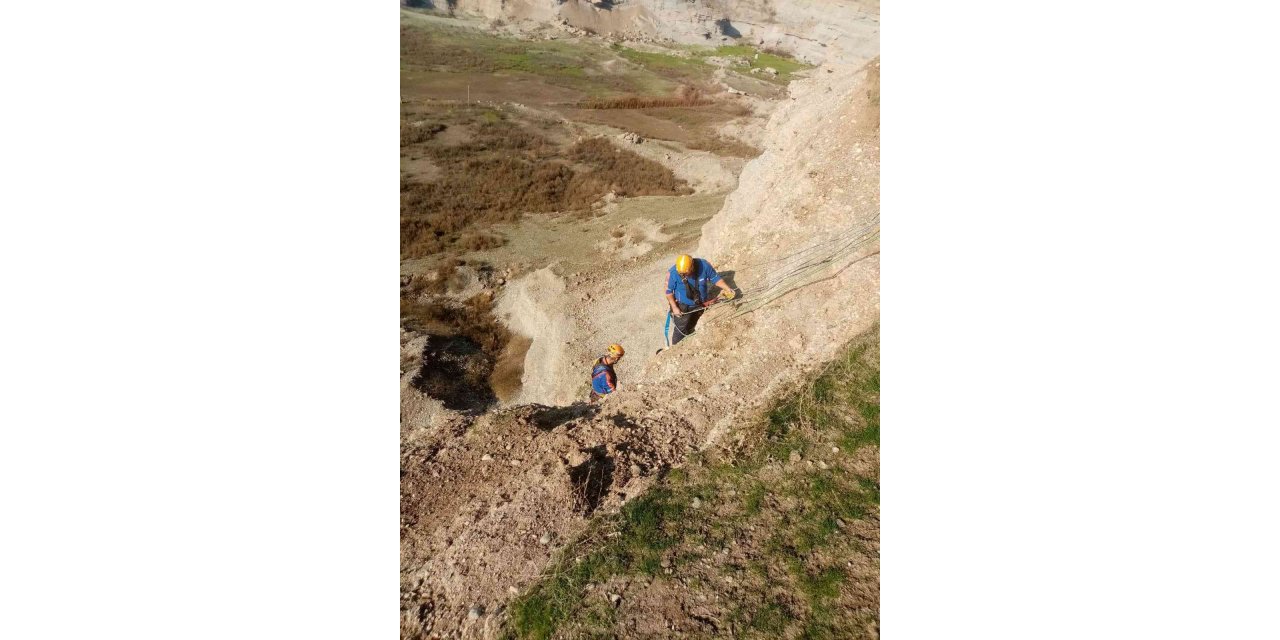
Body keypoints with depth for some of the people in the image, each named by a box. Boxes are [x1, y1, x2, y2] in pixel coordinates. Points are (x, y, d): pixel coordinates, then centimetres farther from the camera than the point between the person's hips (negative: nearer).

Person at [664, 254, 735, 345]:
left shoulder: (704, 266, -24)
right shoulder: (673, 273, -30)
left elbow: (716, 278, -9)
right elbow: (669, 291, -16)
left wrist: (727, 289, -20)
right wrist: (674, 307, -17)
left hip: (700, 305, 3)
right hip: (683, 307, -3)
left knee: (690, 330, 23)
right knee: (681, 332, 0)